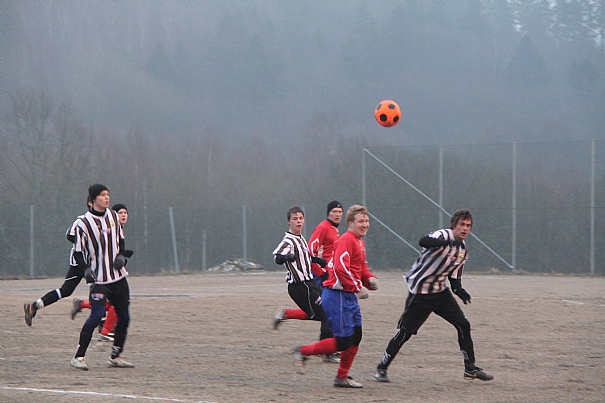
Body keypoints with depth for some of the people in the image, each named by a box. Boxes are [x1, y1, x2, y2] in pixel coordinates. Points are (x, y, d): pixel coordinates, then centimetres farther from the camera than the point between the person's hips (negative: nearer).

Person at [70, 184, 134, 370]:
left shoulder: (113, 216, 9)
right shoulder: (83, 223, -9)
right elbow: (78, 252, -5)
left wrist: (122, 255, 1)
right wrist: (86, 269, -20)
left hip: (118, 276, 6)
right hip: (99, 278, -6)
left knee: (124, 317, 7)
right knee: (96, 316, -17)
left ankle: (115, 356, 20)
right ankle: (78, 357, -9)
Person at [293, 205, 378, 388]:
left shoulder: (359, 242, 17)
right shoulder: (346, 240, -15)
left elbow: (361, 268, 26)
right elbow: (341, 268, -25)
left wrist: (370, 279, 5)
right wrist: (357, 287, -22)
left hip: (349, 296, 10)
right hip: (337, 295, -10)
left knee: (355, 338, 9)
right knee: (343, 342, -9)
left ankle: (342, 377, 19)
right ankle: (303, 352, 5)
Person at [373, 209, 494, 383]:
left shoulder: (463, 249, 7)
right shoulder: (442, 235, -18)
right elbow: (423, 241, -40)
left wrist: (459, 289, -7)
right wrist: (444, 243, -59)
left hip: (440, 291, 7)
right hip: (419, 293, -7)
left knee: (463, 325, 0)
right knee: (405, 331, -6)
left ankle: (470, 369, 11)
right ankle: (381, 368, 8)